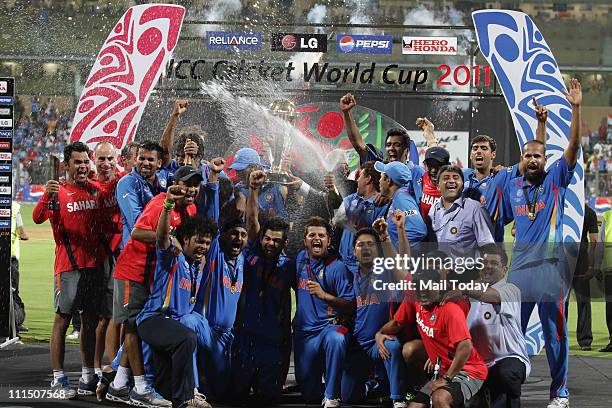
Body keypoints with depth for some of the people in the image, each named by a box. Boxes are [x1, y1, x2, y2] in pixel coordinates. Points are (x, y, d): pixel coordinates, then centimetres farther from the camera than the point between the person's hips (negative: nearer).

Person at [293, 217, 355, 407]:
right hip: (304, 331, 4)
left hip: (331, 325, -4)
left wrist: (323, 295, -26)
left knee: (335, 340, -42)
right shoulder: (299, 261, 9)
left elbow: (350, 307, -13)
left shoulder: (337, 267, -7)